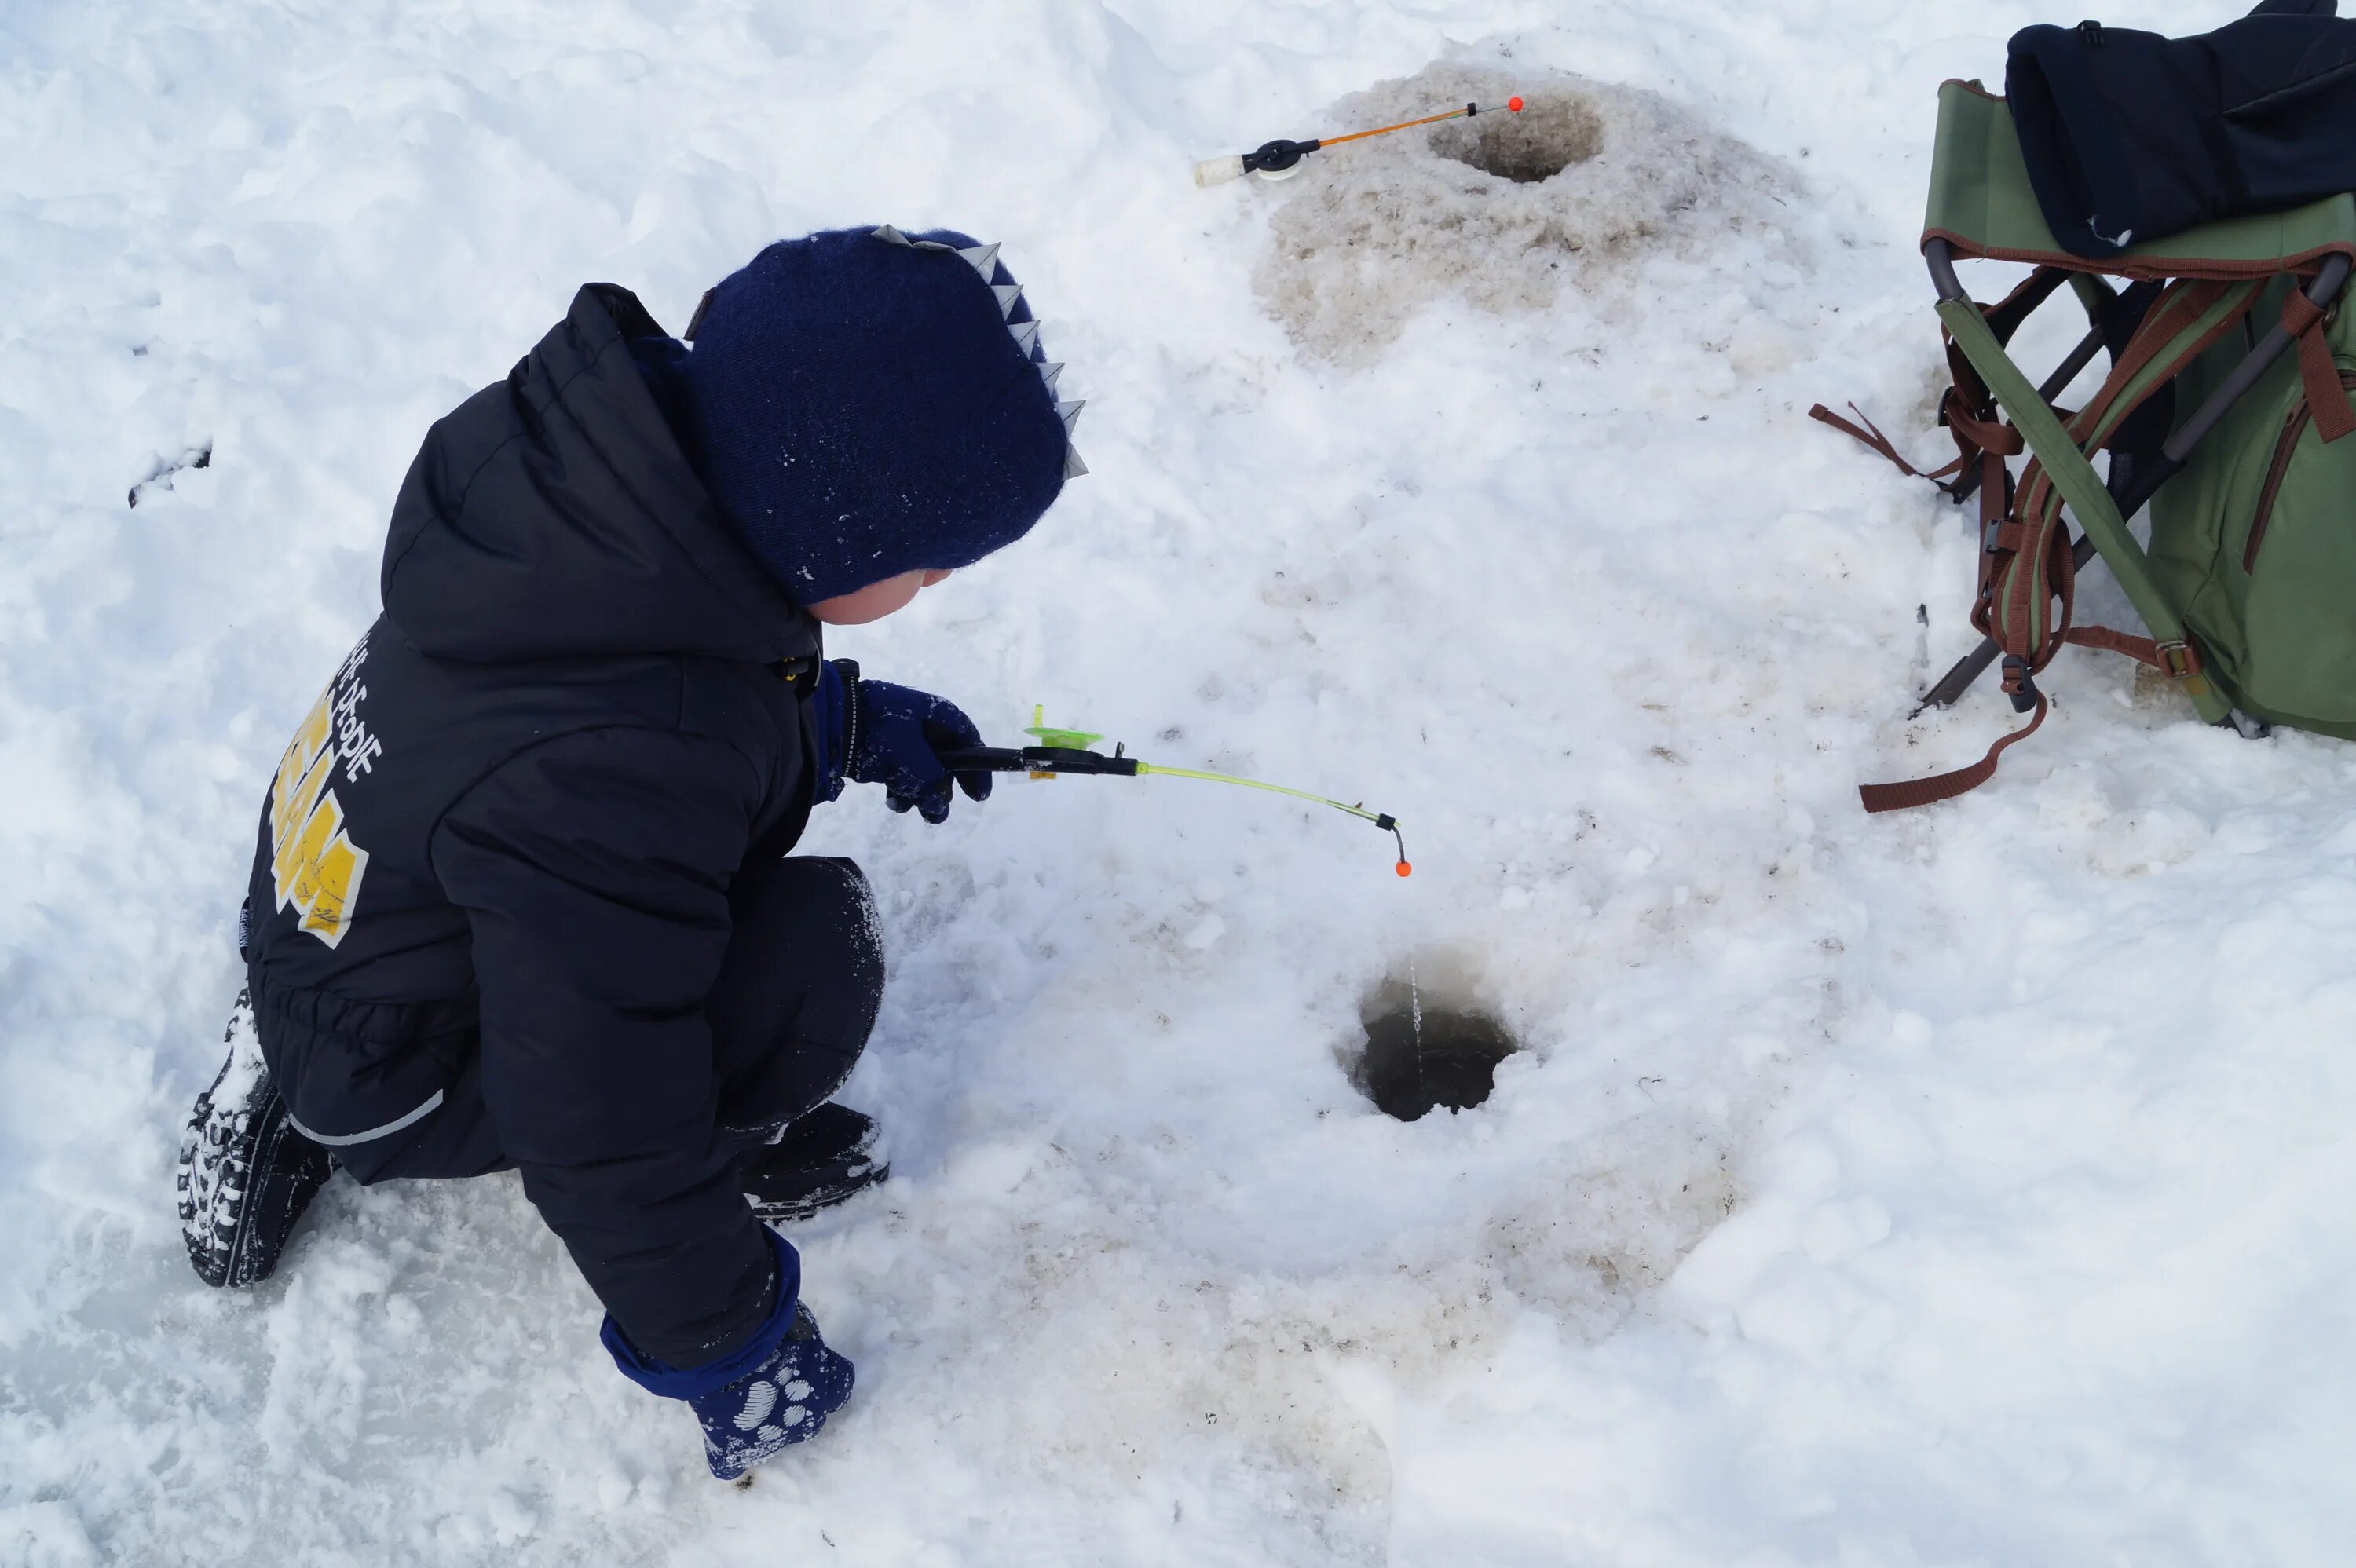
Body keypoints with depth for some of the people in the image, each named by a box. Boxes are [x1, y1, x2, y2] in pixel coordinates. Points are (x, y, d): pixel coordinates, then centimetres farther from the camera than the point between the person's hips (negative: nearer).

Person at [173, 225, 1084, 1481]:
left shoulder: (610, 437, -17)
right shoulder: (615, 776, -40)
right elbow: (603, 1119, -30)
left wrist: (848, 720, 1)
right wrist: (720, 1343, -16)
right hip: (381, 1075, -8)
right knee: (813, 951, -24)